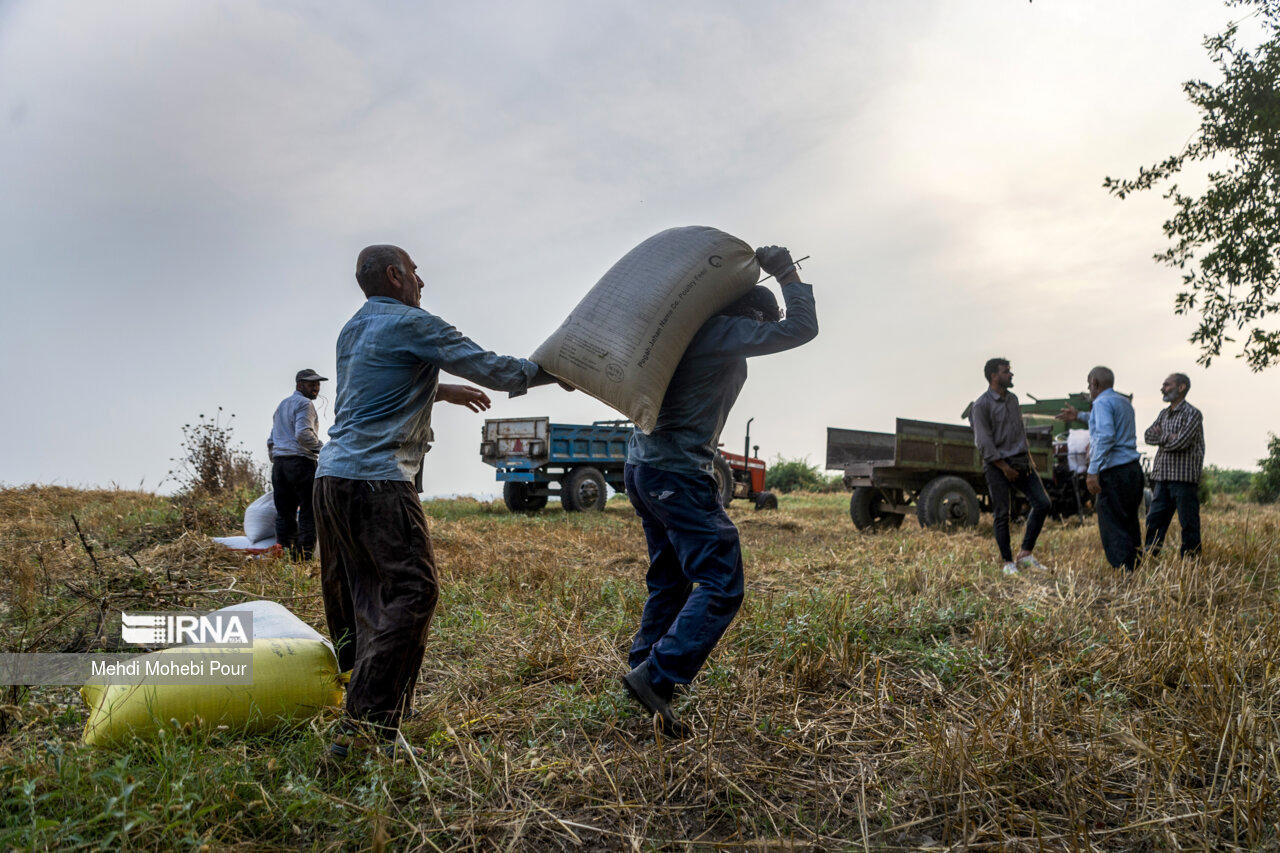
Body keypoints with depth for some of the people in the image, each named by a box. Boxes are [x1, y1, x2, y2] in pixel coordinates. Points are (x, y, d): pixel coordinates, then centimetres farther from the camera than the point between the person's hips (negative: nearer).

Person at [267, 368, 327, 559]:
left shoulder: (281, 405, 25)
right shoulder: (304, 404, -4)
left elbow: (271, 440, 26)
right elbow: (303, 434, -18)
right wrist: (323, 449, -7)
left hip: (279, 462, 9)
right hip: (301, 461, -9)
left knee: (284, 512, 9)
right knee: (309, 510, -6)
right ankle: (304, 554, -9)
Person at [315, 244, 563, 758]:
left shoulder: (352, 331, 22)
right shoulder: (412, 325, -5)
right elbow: (494, 371, -6)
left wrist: (440, 392, 34)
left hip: (331, 476, 10)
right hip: (378, 480, -10)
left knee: (359, 599, 13)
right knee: (411, 591, -9)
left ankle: (362, 717, 21)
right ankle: (365, 726, -12)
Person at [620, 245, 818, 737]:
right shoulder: (725, 333, -9)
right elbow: (801, 328, -7)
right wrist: (787, 273, 1)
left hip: (641, 467, 10)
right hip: (678, 474, -10)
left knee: (670, 584, 18)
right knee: (721, 585, -9)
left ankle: (644, 672, 21)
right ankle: (656, 677, -15)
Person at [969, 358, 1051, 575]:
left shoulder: (1013, 398, 13)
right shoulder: (981, 405, -11)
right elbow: (984, 443, -14)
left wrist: (1029, 458, 9)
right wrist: (1005, 468, -14)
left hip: (1021, 462, 7)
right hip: (997, 465, -7)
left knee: (1042, 503, -1)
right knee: (1002, 515, -2)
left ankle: (1025, 554, 8)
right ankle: (1007, 562, 10)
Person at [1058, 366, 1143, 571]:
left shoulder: (1102, 402, -9)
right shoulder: (1124, 402, 19)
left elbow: (1105, 436, -23)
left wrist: (1093, 471, -26)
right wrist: (1079, 415, 47)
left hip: (1114, 472, -9)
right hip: (1133, 469, 9)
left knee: (1113, 529, -6)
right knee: (1129, 525, 15)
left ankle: (1124, 574, -10)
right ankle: (1135, 569, 20)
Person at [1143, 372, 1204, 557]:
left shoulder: (1192, 413, -6)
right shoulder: (1164, 414, 18)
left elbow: (1181, 442, -17)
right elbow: (1148, 436, 7)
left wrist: (1160, 439, -1)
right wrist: (1168, 437, -10)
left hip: (1184, 477, -7)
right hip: (1163, 478, 7)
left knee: (1189, 524, 0)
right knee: (1154, 521, 6)